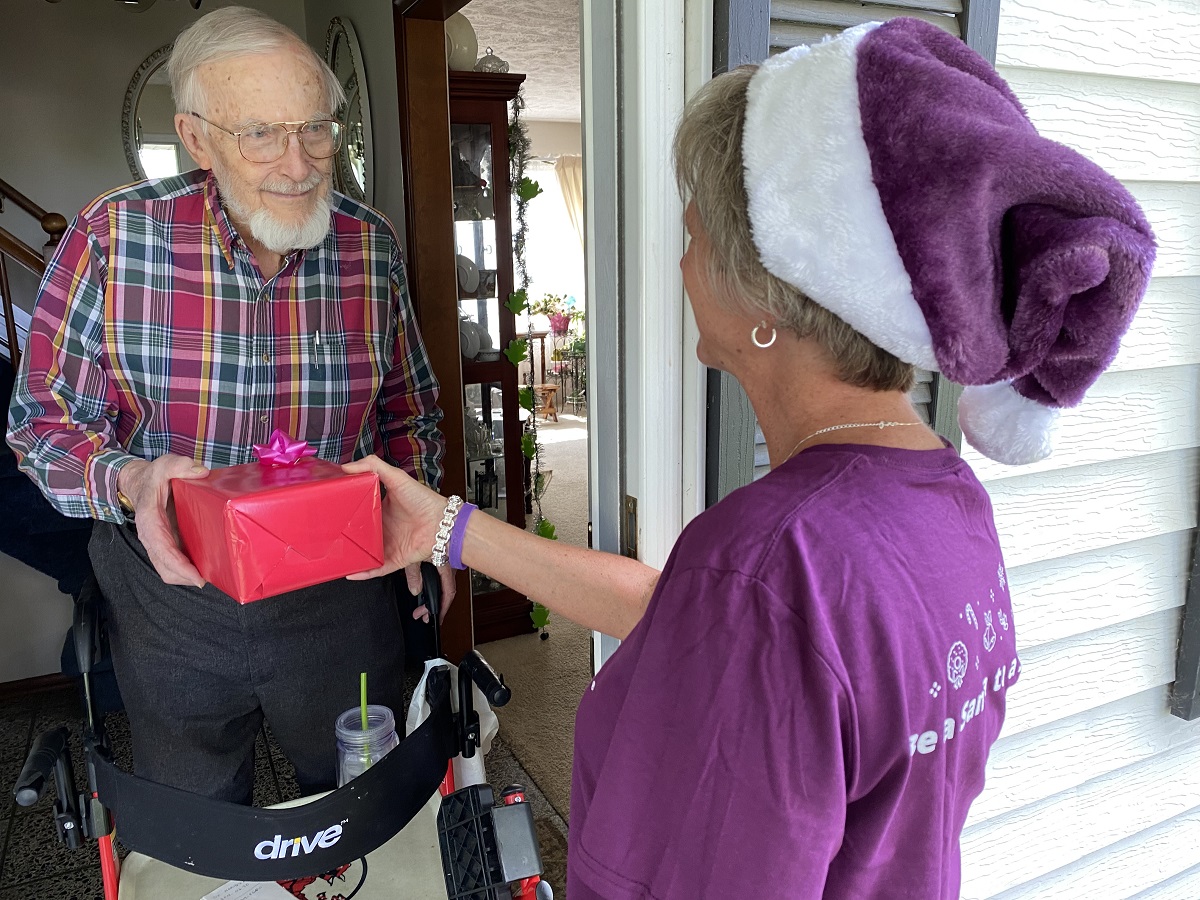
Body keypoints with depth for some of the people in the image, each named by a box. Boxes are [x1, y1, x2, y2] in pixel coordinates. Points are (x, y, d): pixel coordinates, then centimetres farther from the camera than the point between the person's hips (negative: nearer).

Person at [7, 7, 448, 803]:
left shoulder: (372, 246, -7)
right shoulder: (113, 237, -14)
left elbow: (410, 414, 5)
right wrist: (127, 482, -26)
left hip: (338, 596, 1)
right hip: (171, 597, 0)